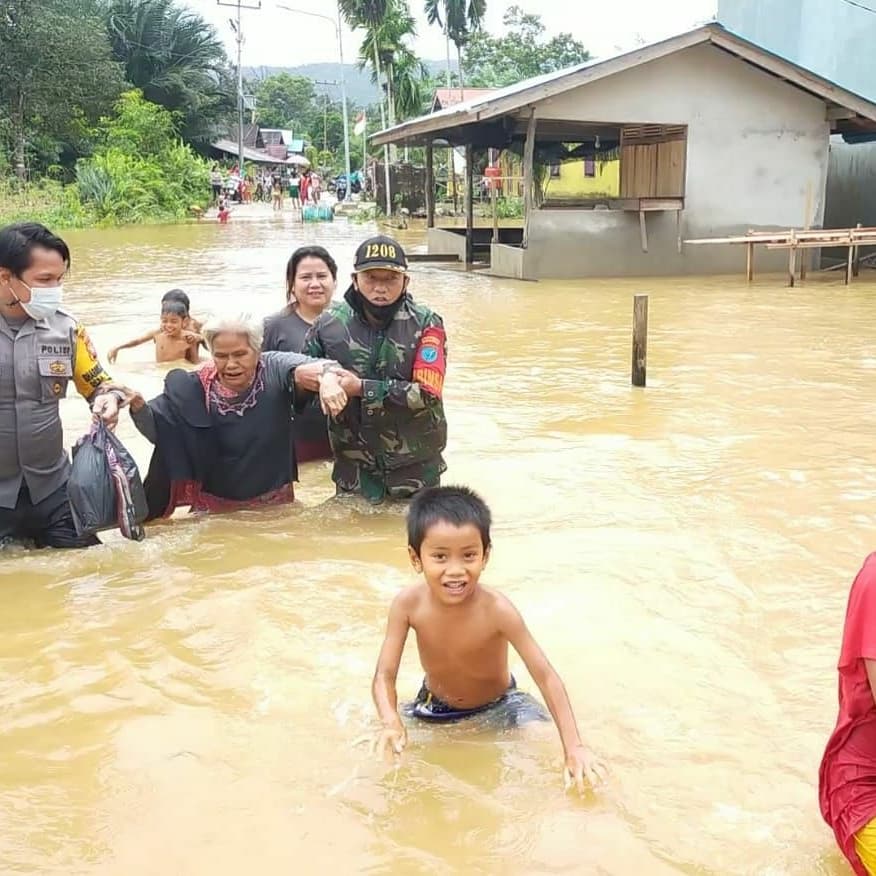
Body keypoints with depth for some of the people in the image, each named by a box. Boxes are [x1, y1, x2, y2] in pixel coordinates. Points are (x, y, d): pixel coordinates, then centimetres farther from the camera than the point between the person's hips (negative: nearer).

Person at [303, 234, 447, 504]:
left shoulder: (426, 324, -9)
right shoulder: (329, 323, -4)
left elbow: (427, 393, -17)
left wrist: (362, 388, -21)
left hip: (416, 469, -1)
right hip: (353, 469, 1)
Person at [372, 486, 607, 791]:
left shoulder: (497, 610, -34)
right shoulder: (408, 604, -27)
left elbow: (546, 676, -31)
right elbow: (385, 676, -23)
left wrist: (574, 747, -39)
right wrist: (391, 723, -45)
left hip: (496, 707, -2)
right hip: (436, 707, 2)